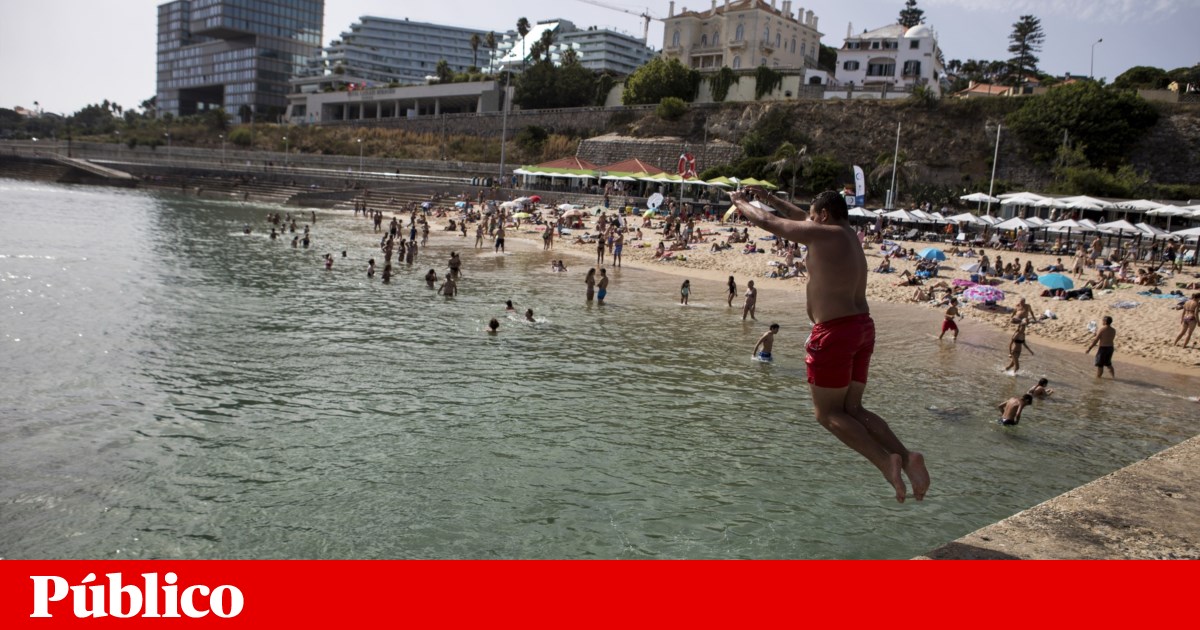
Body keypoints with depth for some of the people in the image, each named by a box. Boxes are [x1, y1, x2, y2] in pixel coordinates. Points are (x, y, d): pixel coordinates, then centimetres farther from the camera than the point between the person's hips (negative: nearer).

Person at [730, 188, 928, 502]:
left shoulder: (824, 234, -8)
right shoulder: (848, 235, 17)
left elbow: (767, 222, -2)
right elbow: (800, 217, 33)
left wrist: (741, 202, 15)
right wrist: (769, 198, 37)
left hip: (834, 332, -9)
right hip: (863, 327, 9)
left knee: (828, 413, 2)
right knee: (852, 409, 15)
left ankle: (887, 461, -12)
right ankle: (906, 457, 0)